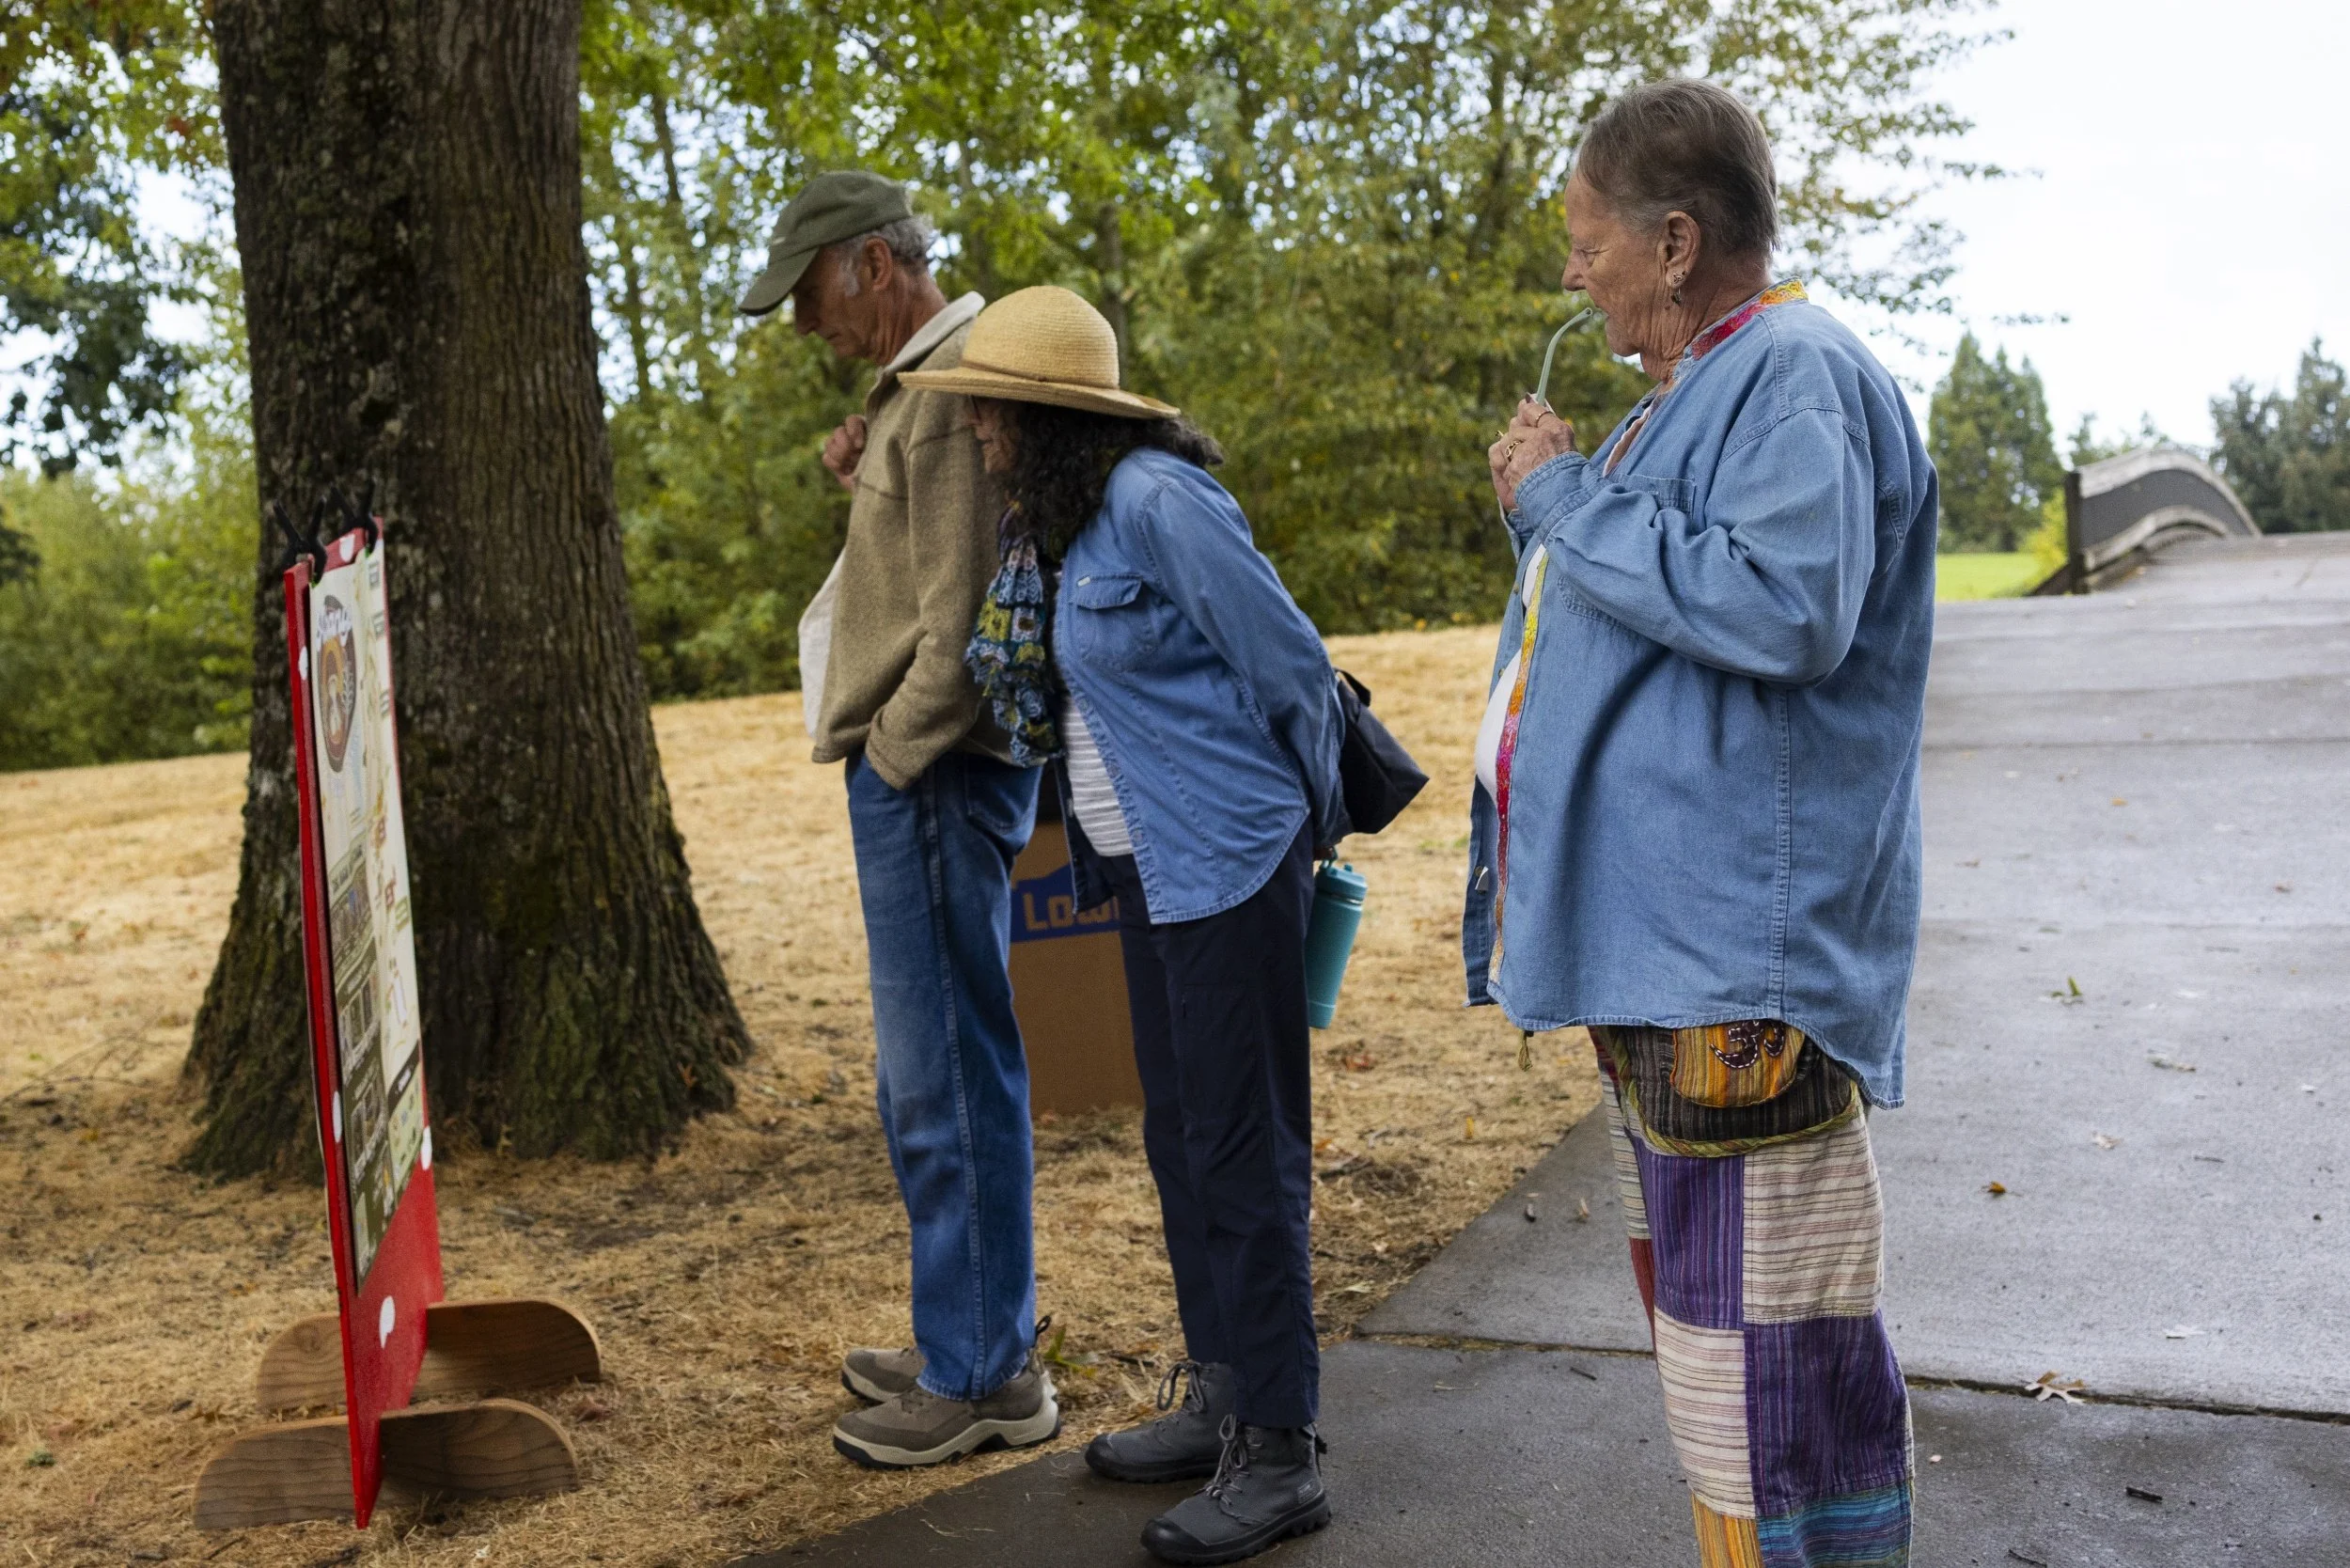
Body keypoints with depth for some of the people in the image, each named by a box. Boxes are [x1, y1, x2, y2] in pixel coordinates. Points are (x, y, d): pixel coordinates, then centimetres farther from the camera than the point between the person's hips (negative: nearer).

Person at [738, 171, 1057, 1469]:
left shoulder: (956, 383, -14)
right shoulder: (920, 377, 19)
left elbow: (962, 618, -20)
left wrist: (894, 752, -13)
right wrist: (864, 477, 9)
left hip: (934, 772, -11)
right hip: (917, 768, 11)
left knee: (947, 1078, -4)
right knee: (933, 1074, 16)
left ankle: (984, 1377, 6)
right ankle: (973, 1341, 27)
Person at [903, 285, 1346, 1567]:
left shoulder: (1157, 502, -17)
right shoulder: (1060, 526, 11)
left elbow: (1291, 666, -13)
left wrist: (1306, 825, -3)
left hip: (1229, 867, -9)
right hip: (1148, 868, 10)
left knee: (1244, 1150, -4)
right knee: (1180, 1140, 15)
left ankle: (1279, 1457, 6)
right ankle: (1220, 1400, 28)